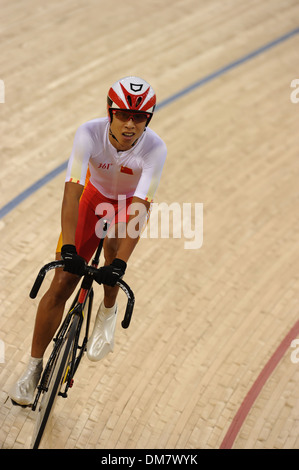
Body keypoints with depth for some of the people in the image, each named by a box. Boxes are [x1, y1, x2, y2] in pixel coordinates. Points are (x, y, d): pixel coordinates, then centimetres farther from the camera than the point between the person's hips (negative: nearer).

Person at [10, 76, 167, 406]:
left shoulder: (155, 149, -31)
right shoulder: (89, 134, -31)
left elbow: (139, 209, -36)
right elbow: (72, 191, -36)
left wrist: (119, 263, -46)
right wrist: (68, 248, -47)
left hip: (130, 204, -1)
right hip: (94, 197, 1)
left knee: (113, 244, -35)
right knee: (61, 284, -6)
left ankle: (108, 311, -4)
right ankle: (34, 367, 9)